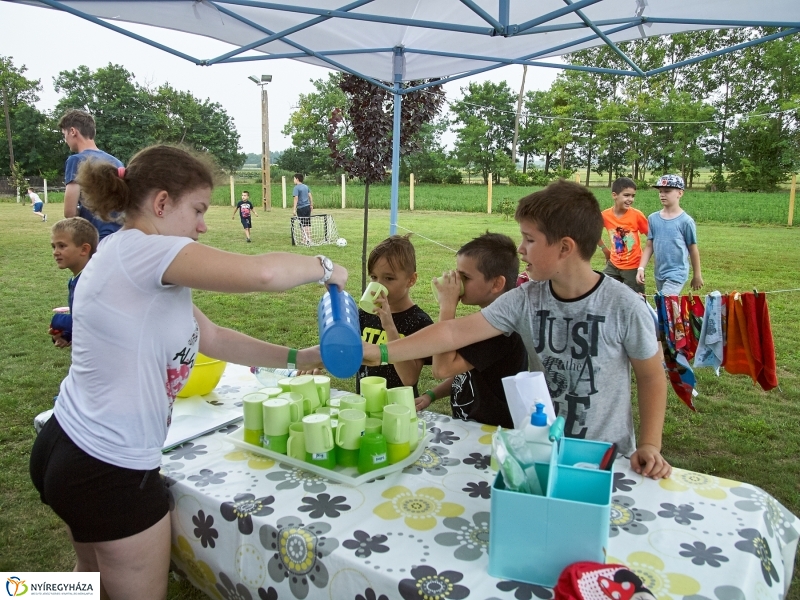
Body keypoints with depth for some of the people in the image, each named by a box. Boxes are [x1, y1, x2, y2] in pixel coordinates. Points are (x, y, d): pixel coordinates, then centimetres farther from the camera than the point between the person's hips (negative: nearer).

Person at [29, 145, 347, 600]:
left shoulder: (138, 263, 9)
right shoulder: (140, 250, -22)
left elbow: (211, 337, 11)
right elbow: (261, 273, -35)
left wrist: (296, 358, 7)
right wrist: (323, 268, -14)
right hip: (110, 471, -10)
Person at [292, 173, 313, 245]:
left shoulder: (296, 188, -8)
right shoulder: (306, 186, 12)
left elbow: (296, 198, -16)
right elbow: (310, 196, 15)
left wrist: (294, 209, -17)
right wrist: (311, 205, 23)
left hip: (301, 208, -6)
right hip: (308, 207, 6)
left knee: (303, 225, -2)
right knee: (308, 224, 10)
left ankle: (306, 240, -4)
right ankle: (309, 240, 13)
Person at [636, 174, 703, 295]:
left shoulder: (686, 221, -10)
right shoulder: (653, 218, 1)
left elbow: (693, 249, -2)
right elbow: (649, 246, 5)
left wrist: (697, 275, 5)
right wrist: (641, 268, -5)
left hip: (677, 274, -5)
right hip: (659, 274, 5)